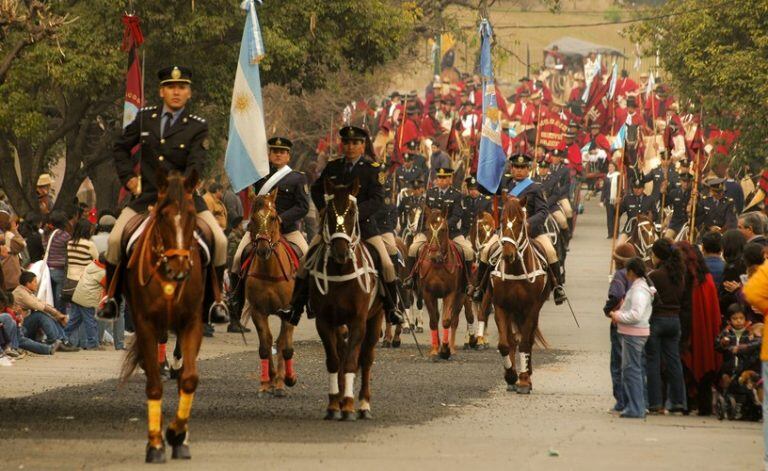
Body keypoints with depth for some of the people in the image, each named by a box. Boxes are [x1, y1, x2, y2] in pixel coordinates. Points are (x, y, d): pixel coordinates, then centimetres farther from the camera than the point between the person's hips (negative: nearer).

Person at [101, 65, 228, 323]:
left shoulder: (198, 126, -3)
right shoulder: (145, 117, 6)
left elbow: (196, 166, -14)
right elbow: (121, 148, 20)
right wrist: (128, 178, 7)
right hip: (147, 195, 2)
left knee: (219, 241, -18)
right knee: (114, 240, -16)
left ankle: (213, 301, -2)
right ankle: (111, 299, 2)